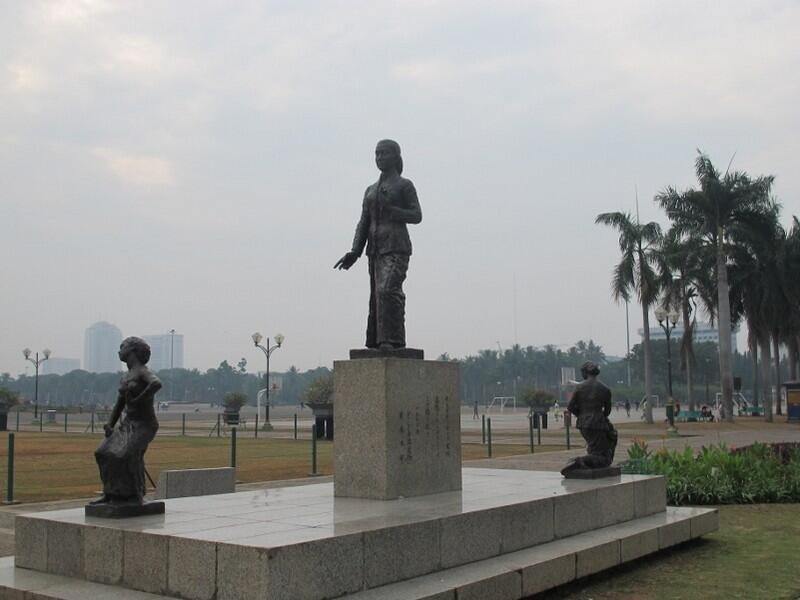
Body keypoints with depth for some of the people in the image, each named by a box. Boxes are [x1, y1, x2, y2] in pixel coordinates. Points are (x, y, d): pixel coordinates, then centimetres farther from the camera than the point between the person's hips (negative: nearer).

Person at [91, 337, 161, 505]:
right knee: (105, 453, -2)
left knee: (126, 455, -23)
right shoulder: (125, 378, 15)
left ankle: (135, 496, -10)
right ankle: (112, 494, 5)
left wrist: (139, 399, -23)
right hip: (128, 423, 8)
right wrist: (110, 426, 3)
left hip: (144, 425, -8)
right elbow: (119, 406, 18)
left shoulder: (144, 372, -13)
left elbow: (157, 384, -36)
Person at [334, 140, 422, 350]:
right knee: (376, 296, 2)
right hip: (375, 249, 6)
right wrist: (355, 252, 7)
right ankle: (376, 343, 3)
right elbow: (364, 223, 18)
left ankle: (393, 341, -25)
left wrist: (390, 210, -14)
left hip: (396, 247, -6)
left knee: (387, 290, -23)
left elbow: (416, 216, -2)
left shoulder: (404, 185, 6)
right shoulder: (371, 190, 23)